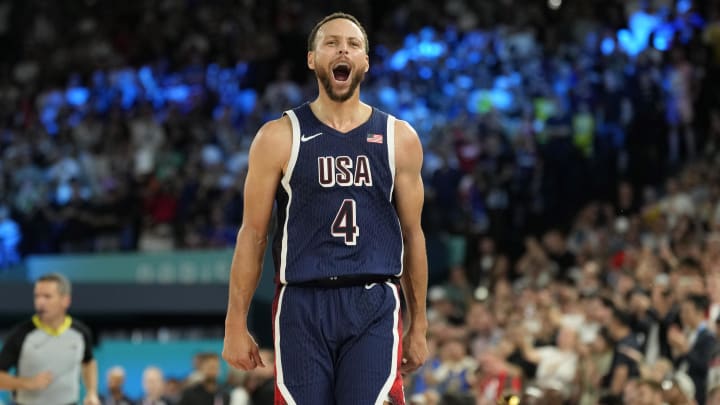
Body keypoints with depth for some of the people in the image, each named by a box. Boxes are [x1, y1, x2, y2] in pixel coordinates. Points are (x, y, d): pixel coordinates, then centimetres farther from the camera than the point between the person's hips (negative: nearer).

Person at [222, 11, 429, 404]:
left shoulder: (399, 138, 8)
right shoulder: (279, 137, 3)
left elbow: (412, 234, 13)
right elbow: (252, 234, 4)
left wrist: (418, 324, 13)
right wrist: (236, 324, 0)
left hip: (374, 305, 1)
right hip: (302, 305, 0)